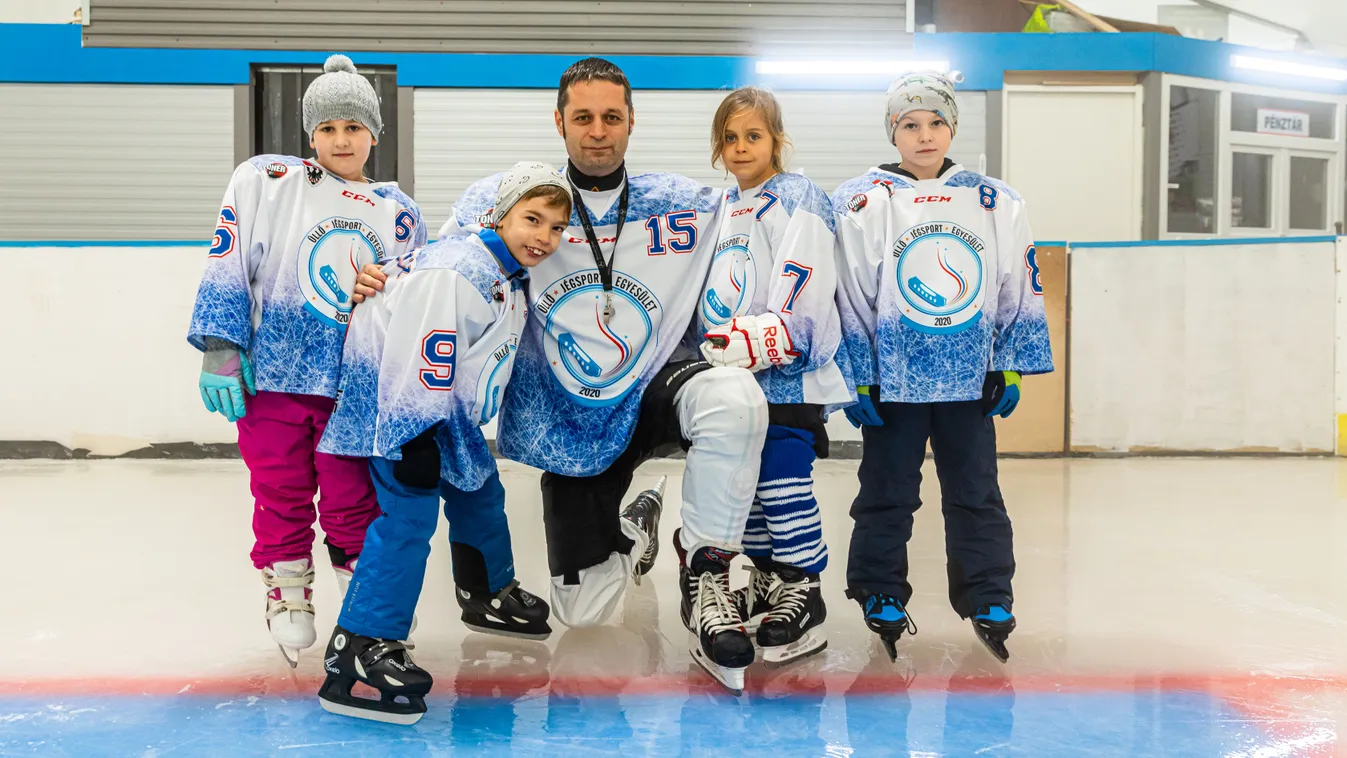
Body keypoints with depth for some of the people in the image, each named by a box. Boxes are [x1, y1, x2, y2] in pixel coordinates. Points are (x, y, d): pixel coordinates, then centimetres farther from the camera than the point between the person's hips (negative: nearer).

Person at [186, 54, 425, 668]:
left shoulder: (398, 213, 11)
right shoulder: (263, 182, 2)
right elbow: (226, 268, -2)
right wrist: (220, 351, -8)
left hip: (357, 388, 1)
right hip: (273, 375, -1)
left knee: (354, 503, 1)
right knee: (281, 496, 8)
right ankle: (286, 596, 28)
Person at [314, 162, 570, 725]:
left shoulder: (511, 277, 5)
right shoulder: (455, 273, -28)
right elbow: (418, 363, -31)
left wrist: (461, 429, 24)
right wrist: (416, 442, -30)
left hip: (442, 403, 10)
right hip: (390, 398, -10)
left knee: (481, 492, 20)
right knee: (409, 514, -19)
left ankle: (488, 594, 44)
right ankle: (356, 653, -20)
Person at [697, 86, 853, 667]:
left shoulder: (798, 202, -9)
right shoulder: (724, 209, 17)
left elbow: (799, 300, -19)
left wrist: (757, 340, -26)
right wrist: (715, 347, 20)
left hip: (789, 377, -8)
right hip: (737, 378, 8)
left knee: (783, 485, -10)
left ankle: (803, 601, -2)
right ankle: (766, 584, 26)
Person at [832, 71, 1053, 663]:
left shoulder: (996, 203, 4)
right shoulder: (861, 203, -4)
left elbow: (1020, 290, 8)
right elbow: (847, 296, -3)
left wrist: (1011, 369, 5)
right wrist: (856, 378, -6)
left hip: (970, 377, 2)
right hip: (891, 376, -2)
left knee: (976, 492, 8)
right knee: (887, 493, 7)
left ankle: (988, 599, 18)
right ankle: (881, 596, 20)